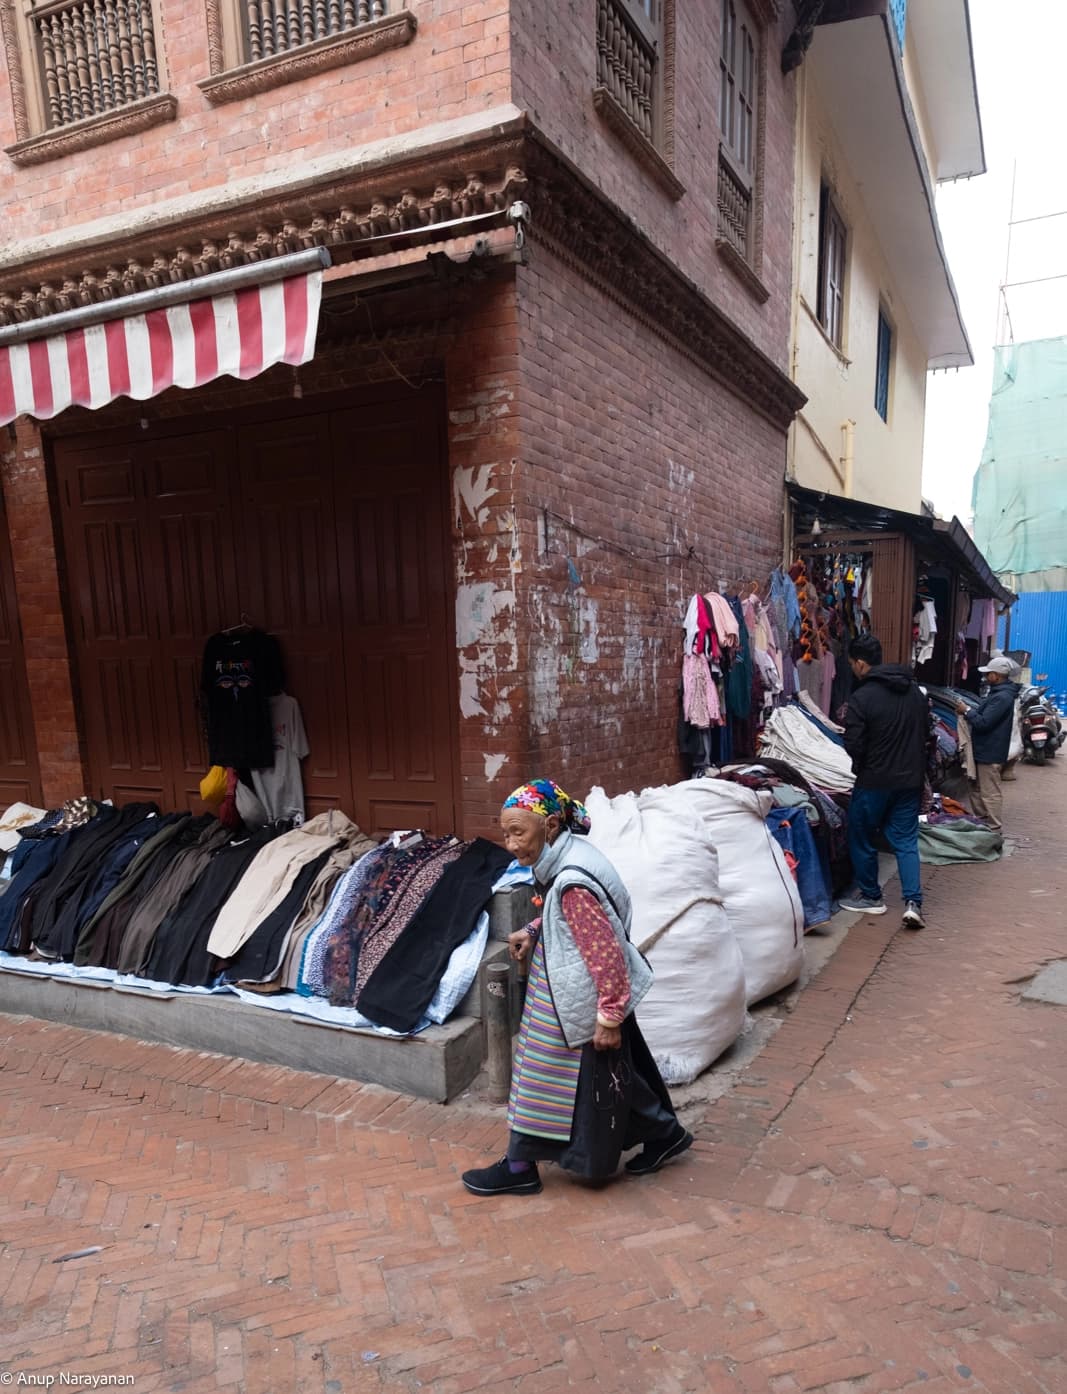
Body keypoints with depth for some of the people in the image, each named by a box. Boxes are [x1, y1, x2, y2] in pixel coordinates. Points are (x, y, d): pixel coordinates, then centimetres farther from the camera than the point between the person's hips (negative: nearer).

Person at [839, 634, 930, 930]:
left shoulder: (862, 698, -18)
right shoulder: (915, 689, 4)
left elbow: (853, 747, -18)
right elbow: (926, 731, 14)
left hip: (875, 781, -6)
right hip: (911, 779, 6)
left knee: (861, 838, 13)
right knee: (906, 841, 11)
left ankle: (870, 897, 24)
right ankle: (913, 902, 1)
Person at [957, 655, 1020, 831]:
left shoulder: (1002, 697, -23)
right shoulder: (998, 692, 12)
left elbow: (983, 723, -26)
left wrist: (967, 711, -13)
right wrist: (969, 710, 3)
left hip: (990, 752, -11)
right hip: (984, 749, 11)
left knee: (990, 793, -3)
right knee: (977, 789, 20)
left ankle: (994, 828, 5)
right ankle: (981, 822, 30)